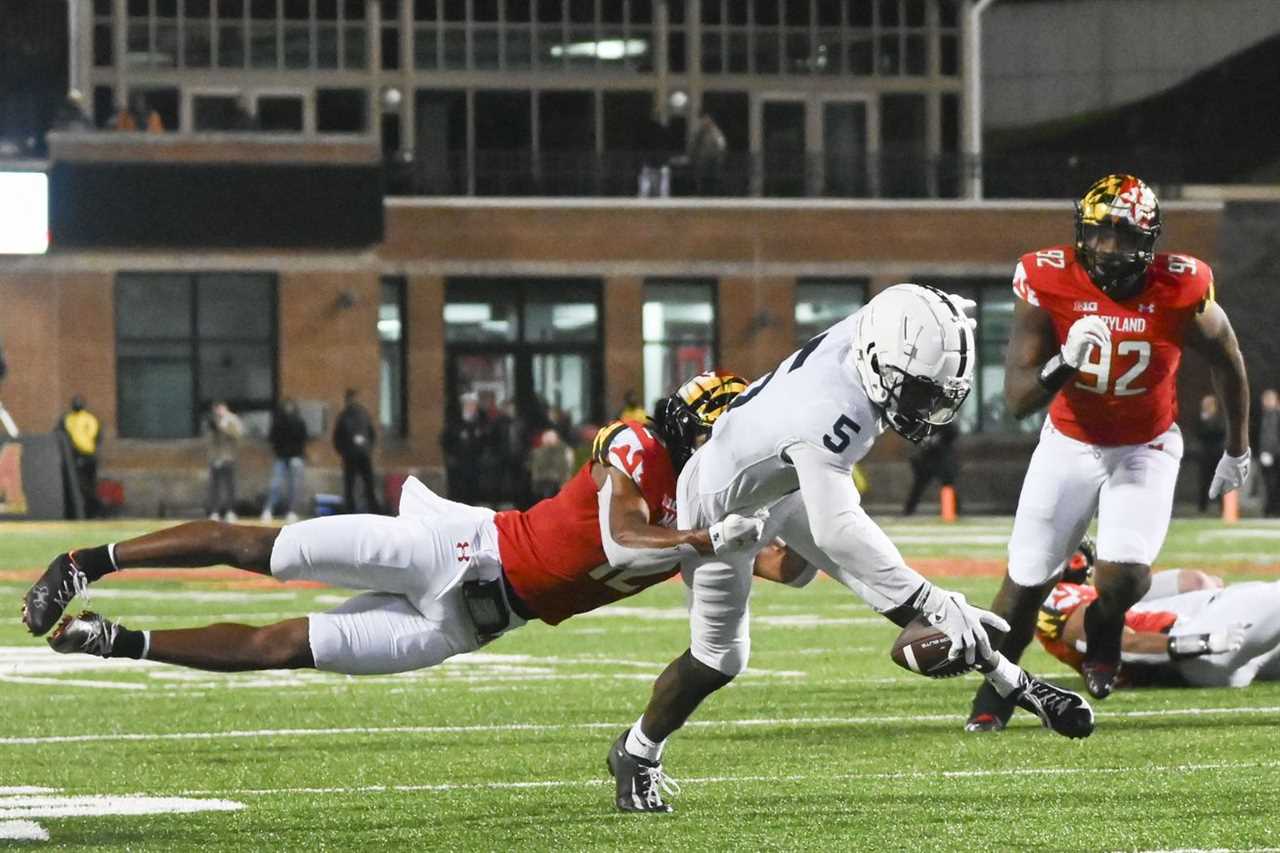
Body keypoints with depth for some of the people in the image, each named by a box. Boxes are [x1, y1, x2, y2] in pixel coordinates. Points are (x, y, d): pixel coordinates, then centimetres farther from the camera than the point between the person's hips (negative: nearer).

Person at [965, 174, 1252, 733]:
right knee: (1025, 582, 3)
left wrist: (1237, 450, 11)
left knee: (1123, 577, -20)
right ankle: (993, 699, 28)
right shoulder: (1048, 283, -23)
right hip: (1070, 443, 1)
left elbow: (1227, 364, -1)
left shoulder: (1179, 292, -22)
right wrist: (1065, 363, -42)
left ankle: (1104, 628, 18)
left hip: (1146, 449, -1)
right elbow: (1017, 401, -22)